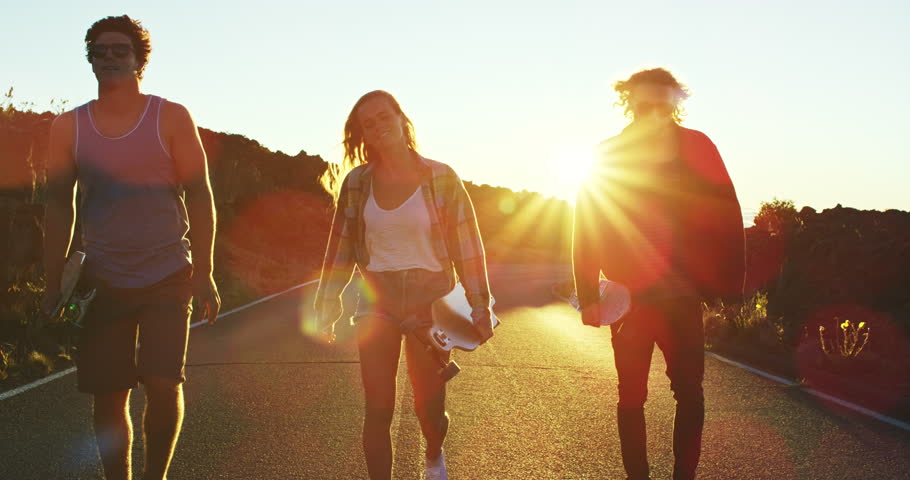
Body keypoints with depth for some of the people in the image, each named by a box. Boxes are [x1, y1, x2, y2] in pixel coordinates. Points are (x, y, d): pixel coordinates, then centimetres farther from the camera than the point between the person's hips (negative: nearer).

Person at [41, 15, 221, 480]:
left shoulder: (171, 118, -2)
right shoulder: (68, 127, 4)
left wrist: (204, 275, -7)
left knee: (163, 384, -12)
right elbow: (59, 206, 7)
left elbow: (199, 196, -2)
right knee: (108, 396, 3)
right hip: (104, 282, 2)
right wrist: (53, 283, 3)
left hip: (168, 279, -2)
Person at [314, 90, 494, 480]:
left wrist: (480, 306, -4)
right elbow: (340, 248, 5)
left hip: (430, 302, -1)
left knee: (429, 407, 7)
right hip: (377, 304, 1)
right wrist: (327, 307, 4)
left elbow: (467, 245, -3)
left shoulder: (441, 178, -6)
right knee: (378, 410, -6)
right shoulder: (357, 182, 1)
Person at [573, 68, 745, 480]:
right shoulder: (609, 157, -4)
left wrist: (729, 284, -12)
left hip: (683, 295, 1)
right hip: (629, 298, 0)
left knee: (690, 394, 3)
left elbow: (726, 216, -6)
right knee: (631, 397, 7)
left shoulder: (696, 150, -3)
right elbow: (586, 228, -4)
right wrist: (589, 295, -9)